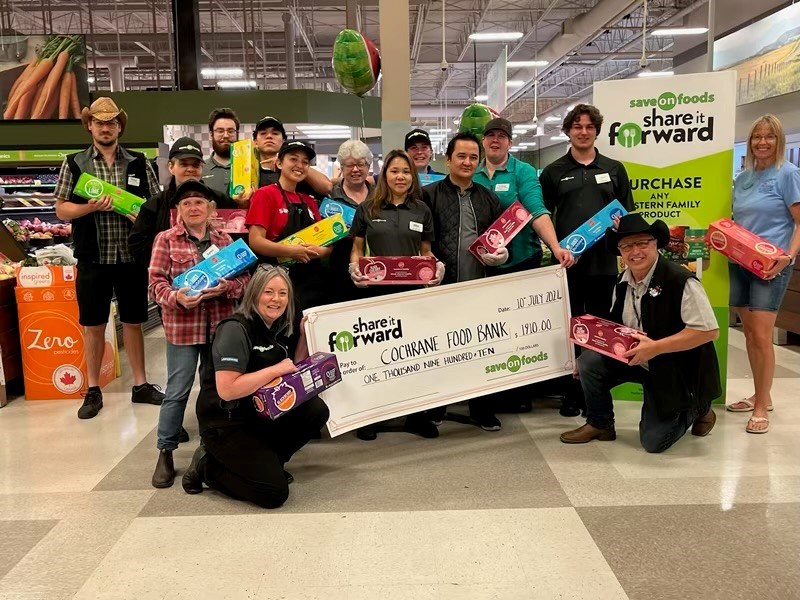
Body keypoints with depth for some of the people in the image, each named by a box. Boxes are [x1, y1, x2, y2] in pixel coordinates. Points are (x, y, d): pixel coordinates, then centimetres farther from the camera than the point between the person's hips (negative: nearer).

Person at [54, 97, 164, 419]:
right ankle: (93, 390, 20)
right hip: (93, 258, 0)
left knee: (133, 321, 10)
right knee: (93, 324, 8)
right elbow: (61, 209, 3)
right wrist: (91, 206, -15)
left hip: (132, 256, 1)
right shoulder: (74, 164, 4)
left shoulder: (139, 163, 6)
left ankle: (141, 385, 22)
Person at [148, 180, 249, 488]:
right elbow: (156, 281, -4)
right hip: (181, 325, -3)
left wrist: (227, 287, -15)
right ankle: (165, 452, 14)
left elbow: (244, 277, 6)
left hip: (220, 324, 3)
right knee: (177, 391, 0)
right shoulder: (165, 239, 1)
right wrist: (176, 297, -23)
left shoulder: (224, 239, 9)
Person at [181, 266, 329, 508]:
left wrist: (304, 335, 3)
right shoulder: (236, 329, -20)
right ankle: (208, 468, 5)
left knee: (317, 410, -13)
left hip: (261, 416, 8)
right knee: (274, 493, -16)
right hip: (225, 424, -8)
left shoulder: (280, 328, 5)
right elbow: (227, 389, -29)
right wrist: (276, 370, -24)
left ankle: (266, 461, 5)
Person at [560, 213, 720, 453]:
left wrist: (656, 347, -29)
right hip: (636, 359, 6)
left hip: (677, 370, -6)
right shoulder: (622, 283, 0)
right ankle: (599, 424, 6)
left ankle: (697, 408, 24)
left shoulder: (681, 281, -22)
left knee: (654, 442, -5)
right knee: (589, 361, -16)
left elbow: (709, 331, -26)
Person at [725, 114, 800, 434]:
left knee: (761, 336, -8)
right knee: (749, 333, 12)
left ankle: (762, 407, 3)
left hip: (770, 265, -6)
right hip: (739, 263, 6)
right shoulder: (743, 177, 13)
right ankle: (760, 395, 26)